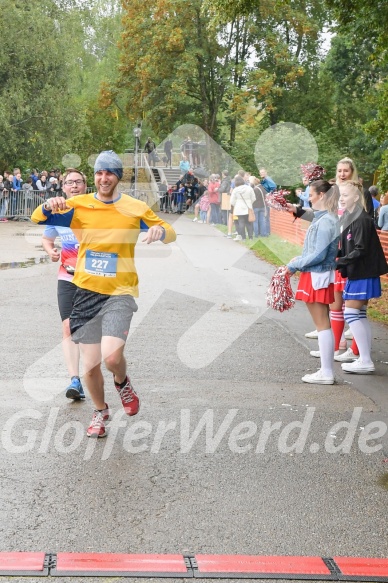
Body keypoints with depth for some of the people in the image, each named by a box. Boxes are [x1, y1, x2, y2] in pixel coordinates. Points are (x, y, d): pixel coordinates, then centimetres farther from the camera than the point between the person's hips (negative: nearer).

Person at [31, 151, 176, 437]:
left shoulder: (135, 208, -1)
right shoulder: (79, 205, 2)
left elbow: (170, 233, 8)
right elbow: (38, 219, 1)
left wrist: (160, 231, -17)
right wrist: (49, 206, -22)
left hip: (120, 292, -2)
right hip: (86, 292, 2)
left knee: (111, 357, -22)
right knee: (90, 365, 4)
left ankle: (122, 382, 15)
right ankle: (100, 411, 33)